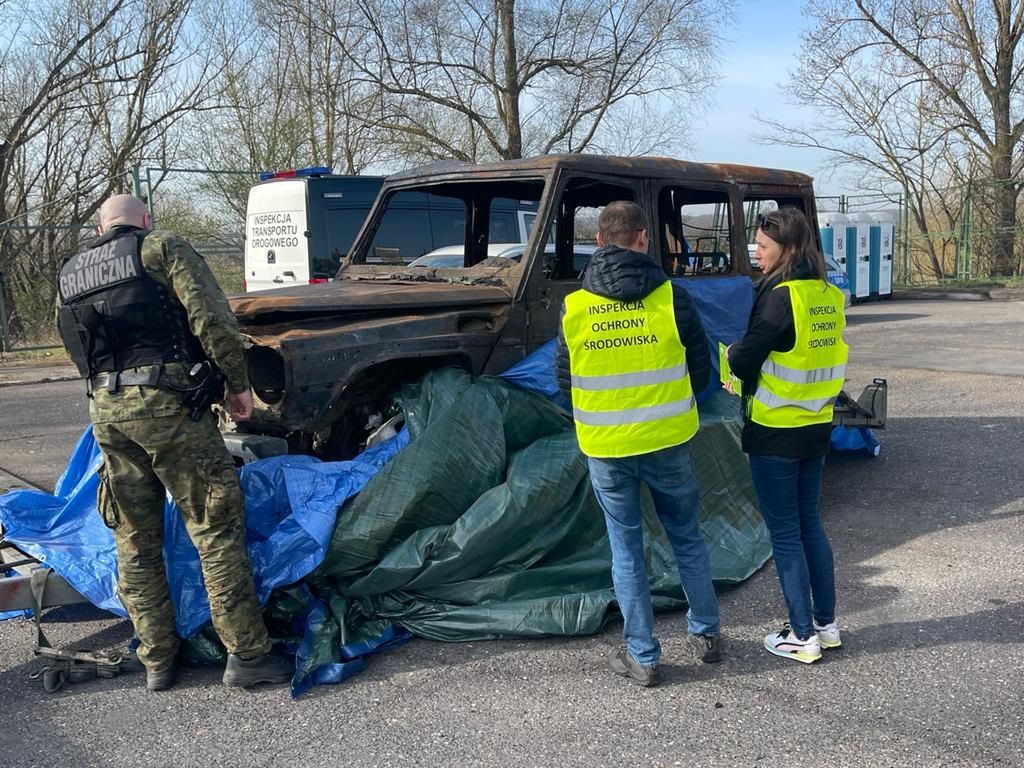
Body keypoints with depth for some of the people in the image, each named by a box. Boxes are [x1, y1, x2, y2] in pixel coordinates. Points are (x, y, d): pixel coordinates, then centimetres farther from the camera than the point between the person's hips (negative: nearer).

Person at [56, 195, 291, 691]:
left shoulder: (70, 274, 20)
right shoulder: (161, 247, 2)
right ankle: (246, 653, 1)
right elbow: (212, 318, -9)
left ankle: (157, 661, 19)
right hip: (167, 403, -6)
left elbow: (77, 350, 21)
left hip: (105, 409, 6)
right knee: (216, 529, -1)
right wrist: (238, 383, -1)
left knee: (135, 543, 13)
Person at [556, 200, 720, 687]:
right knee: (687, 538, 19)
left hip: (605, 447, 0)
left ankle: (642, 655, 18)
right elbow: (700, 369, 0)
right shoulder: (671, 298, -9)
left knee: (626, 548, 12)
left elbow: (565, 380, 3)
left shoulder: (573, 307, -5)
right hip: (668, 441, 0)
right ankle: (706, 633, 32)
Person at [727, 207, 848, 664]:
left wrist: (734, 353, 4)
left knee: (784, 532, 4)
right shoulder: (829, 296, 5)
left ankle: (803, 636, 12)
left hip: (775, 434, -7)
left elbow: (744, 361, -18)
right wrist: (755, 379, 8)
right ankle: (827, 624, 26)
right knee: (809, 524, 18)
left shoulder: (781, 297, -19)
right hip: (817, 426, 8)